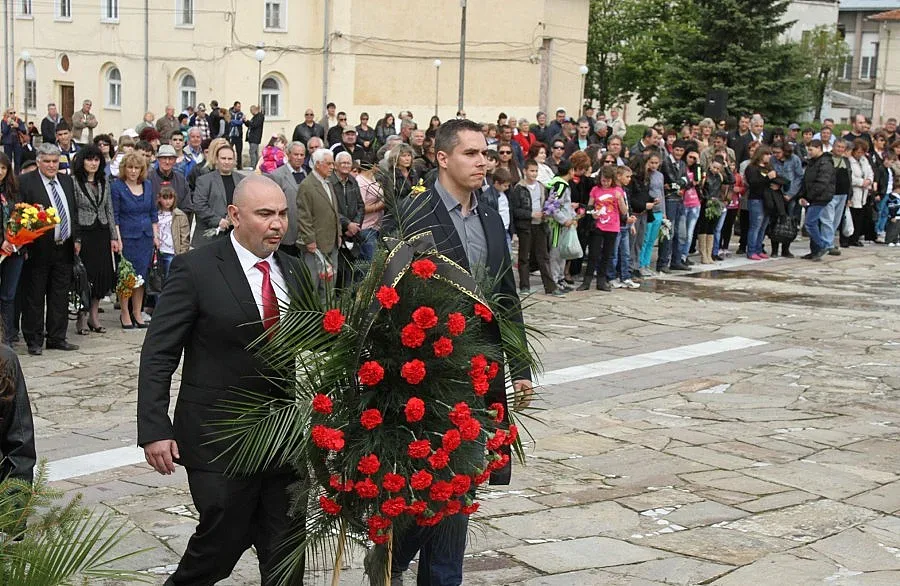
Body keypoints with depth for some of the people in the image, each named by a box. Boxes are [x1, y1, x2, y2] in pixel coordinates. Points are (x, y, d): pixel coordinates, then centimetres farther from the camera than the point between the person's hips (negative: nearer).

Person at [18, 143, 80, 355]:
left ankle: (57, 338, 19)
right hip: (39, 250, -6)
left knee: (60, 297, 11)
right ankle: (34, 341, 9)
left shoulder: (66, 181, 13)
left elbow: (74, 212, 18)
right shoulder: (25, 182, -6)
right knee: (34, 298, 2)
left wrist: (77, 238, 11)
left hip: (64, 249, 6)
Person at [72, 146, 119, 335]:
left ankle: (94, 316, 15)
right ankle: (82, 317, 6)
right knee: (85, 274, -4)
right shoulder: (73, 181, -6)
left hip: (102, 233, 5)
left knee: (103, 274, 5)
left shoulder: (104, 180, 10)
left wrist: (114, 236, 10)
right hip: (84, 233, -5)